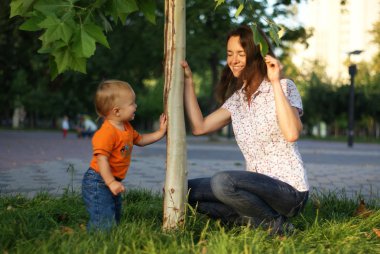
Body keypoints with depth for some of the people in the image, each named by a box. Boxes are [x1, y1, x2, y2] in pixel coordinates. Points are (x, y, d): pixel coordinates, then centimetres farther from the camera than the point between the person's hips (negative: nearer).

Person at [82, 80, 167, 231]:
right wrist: (111, 182, -31)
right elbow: (101, 158, -29)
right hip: (97, 182, -10)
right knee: (104, 225, -14)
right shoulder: (107, 133, -25)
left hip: (111, 181, 10)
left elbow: (140, 140, 25)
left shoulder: (127, 128, 9)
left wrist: (160, 132, 16)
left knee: (115, 219, 19)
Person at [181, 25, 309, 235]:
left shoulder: (284, 87, -8)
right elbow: (199, 127, 6)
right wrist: (188, 81, 7)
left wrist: (276, 82, -24)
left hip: (289, 191, -7)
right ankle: (254, 220, -2)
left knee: (222, 182, -30)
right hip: (259, 186, 7)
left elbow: (291, 133, -26)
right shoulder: (236, 98, 13)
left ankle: (276, 224, -9)